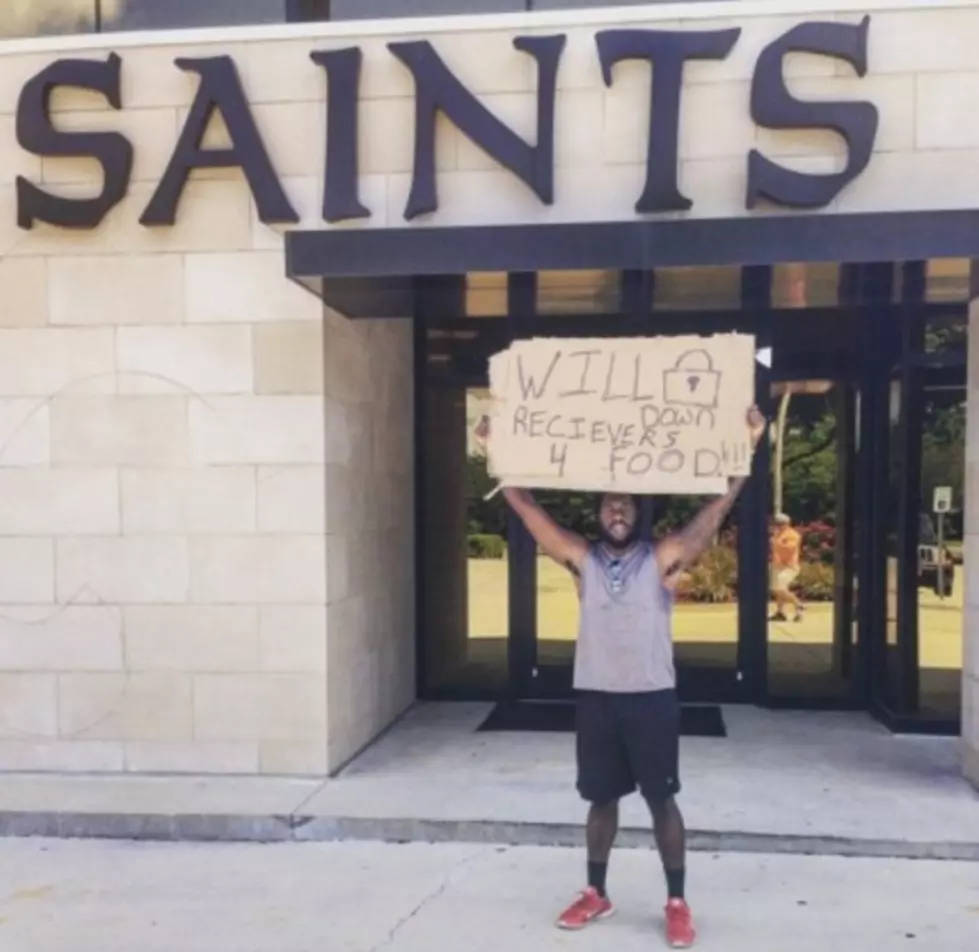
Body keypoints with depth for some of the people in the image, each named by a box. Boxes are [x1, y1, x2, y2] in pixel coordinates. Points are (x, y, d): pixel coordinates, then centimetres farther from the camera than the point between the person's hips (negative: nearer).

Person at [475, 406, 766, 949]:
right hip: (595, 697, 2)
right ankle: (596, 894, 29)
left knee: (662, 800, 6)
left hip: (652, 698, -2)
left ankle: (677, 903, 20)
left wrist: (746, 447, -19)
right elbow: (527, 508, -1)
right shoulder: (581, 560, 3)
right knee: (601, 798, 14)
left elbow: (716, 508, -10)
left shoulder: (663, 559, -3)